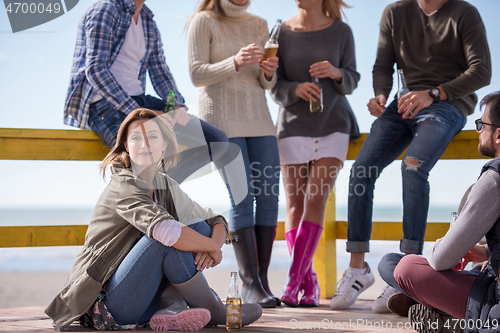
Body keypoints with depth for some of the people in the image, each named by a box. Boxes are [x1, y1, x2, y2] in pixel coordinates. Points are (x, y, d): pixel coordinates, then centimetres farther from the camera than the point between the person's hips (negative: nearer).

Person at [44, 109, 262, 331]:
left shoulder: (166, 187, 9)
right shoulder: (123, 186, -16)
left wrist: (214, 242, -13)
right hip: (106, 307, -8)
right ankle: (214, 311, -10)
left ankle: (169, 314, -13)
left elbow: (217, 221, 11)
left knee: (199, 227, 0)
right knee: (167, 239, -28)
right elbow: (164, 230, -34)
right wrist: (212, 248, -18)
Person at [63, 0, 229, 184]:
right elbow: (95, 70, -18)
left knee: (218, 140, -3)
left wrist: (178, 106, -4)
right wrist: (135, 112, -24)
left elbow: (159, 72, 17)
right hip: (105, 105, -9)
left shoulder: (148, 22, 17)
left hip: (139, 101, 9)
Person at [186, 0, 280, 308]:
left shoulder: (259, 25, 16)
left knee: (270, 195, -6)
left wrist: (269, 72, -9)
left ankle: (263, 279, -1)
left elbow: (266, 84, 14)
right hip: (221, 116, -5)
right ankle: (251, 283, -12)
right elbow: (197, 74, -7)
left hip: (258, 118, 5)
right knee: (241, 196, -13)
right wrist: (235, 63, -21)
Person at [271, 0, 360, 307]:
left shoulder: (341, 31, 2)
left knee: (316, 200, -12)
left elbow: (352, 82, 4)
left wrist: (336, 73, -17)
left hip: (333, 125, -1)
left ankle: (294, 281, -11)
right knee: (295, 205, -2)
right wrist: (296, 89, -20)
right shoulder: (282, 34, 2)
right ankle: (310, 282, 8)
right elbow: (276, 89, 1)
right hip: (294, 126, 1)